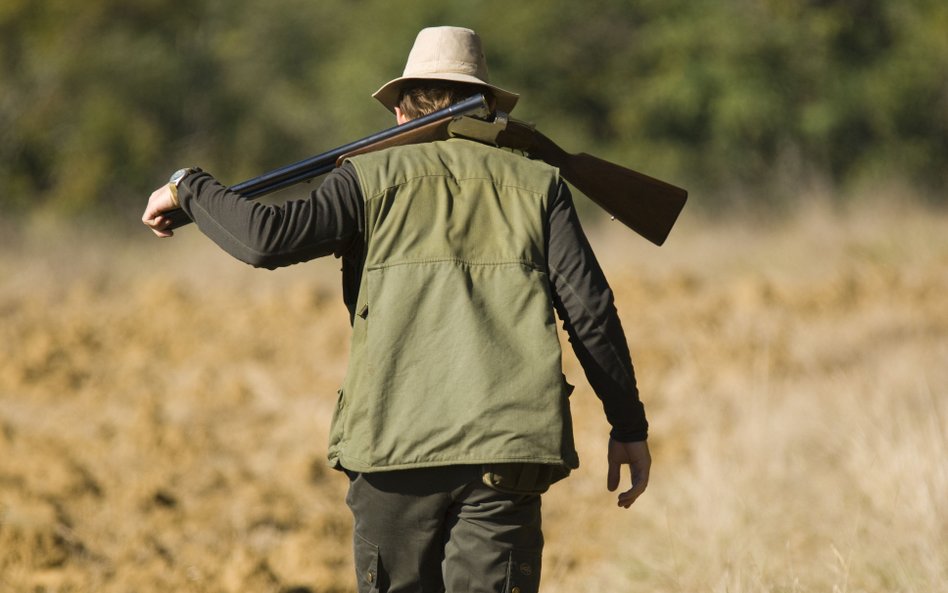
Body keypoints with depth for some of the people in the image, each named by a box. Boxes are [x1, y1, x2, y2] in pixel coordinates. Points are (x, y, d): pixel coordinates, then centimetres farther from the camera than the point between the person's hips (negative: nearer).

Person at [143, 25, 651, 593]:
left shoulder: (374, 176, 8)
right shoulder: (538, 184, 13)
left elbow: (268, 238, -7)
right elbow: (589, 308, 4)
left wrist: (189, 188, 11)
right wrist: (629, 424, 9)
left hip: (395, 442, 0)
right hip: (506, 450, 0)